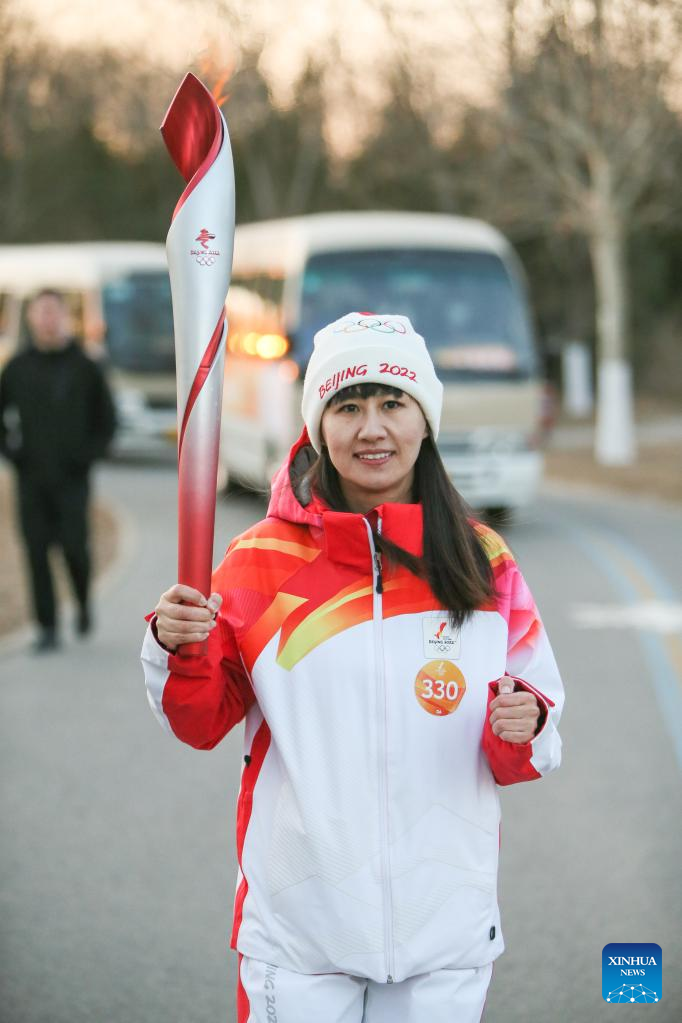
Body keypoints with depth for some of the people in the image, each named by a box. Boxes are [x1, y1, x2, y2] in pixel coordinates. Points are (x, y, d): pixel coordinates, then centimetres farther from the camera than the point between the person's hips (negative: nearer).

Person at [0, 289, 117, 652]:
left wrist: (88, 454, -5)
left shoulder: (85, 367, 2)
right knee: (36, 551, -2)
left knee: (74, 546, -6)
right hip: (30, 478, 2)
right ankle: (47, 629, 4)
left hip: (71, 478, -2)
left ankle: (84, 602, 23)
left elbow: (106, 421, 7)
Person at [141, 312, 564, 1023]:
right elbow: (203, 724, 4)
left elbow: (525, 756, 7)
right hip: (299, 925, -1)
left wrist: (523, 729, -15)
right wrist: (176, 652, -15)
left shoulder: (484, 565, 2)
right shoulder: (261, 559, -2)